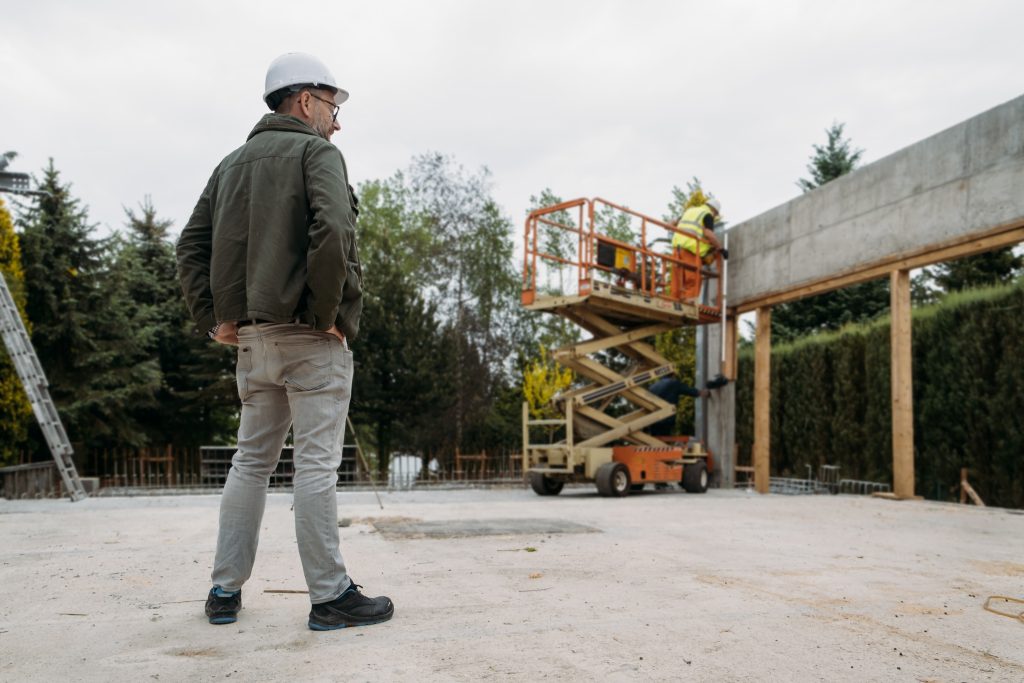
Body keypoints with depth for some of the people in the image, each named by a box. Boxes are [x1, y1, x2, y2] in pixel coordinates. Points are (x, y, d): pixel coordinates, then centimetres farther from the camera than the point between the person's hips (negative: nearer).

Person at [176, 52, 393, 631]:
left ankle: (226, 589, 20)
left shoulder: (233, 163, 19)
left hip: (252, 337, 7)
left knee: (252, 459, 14)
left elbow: (192, 246, 13)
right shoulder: (316, 152, -2)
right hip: (310, 336, -7)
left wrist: (213, 317, 10)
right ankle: (331, 595, 3)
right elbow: (332, 231, -20)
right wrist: (328, 311, -13)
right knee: (317, 464, -4)